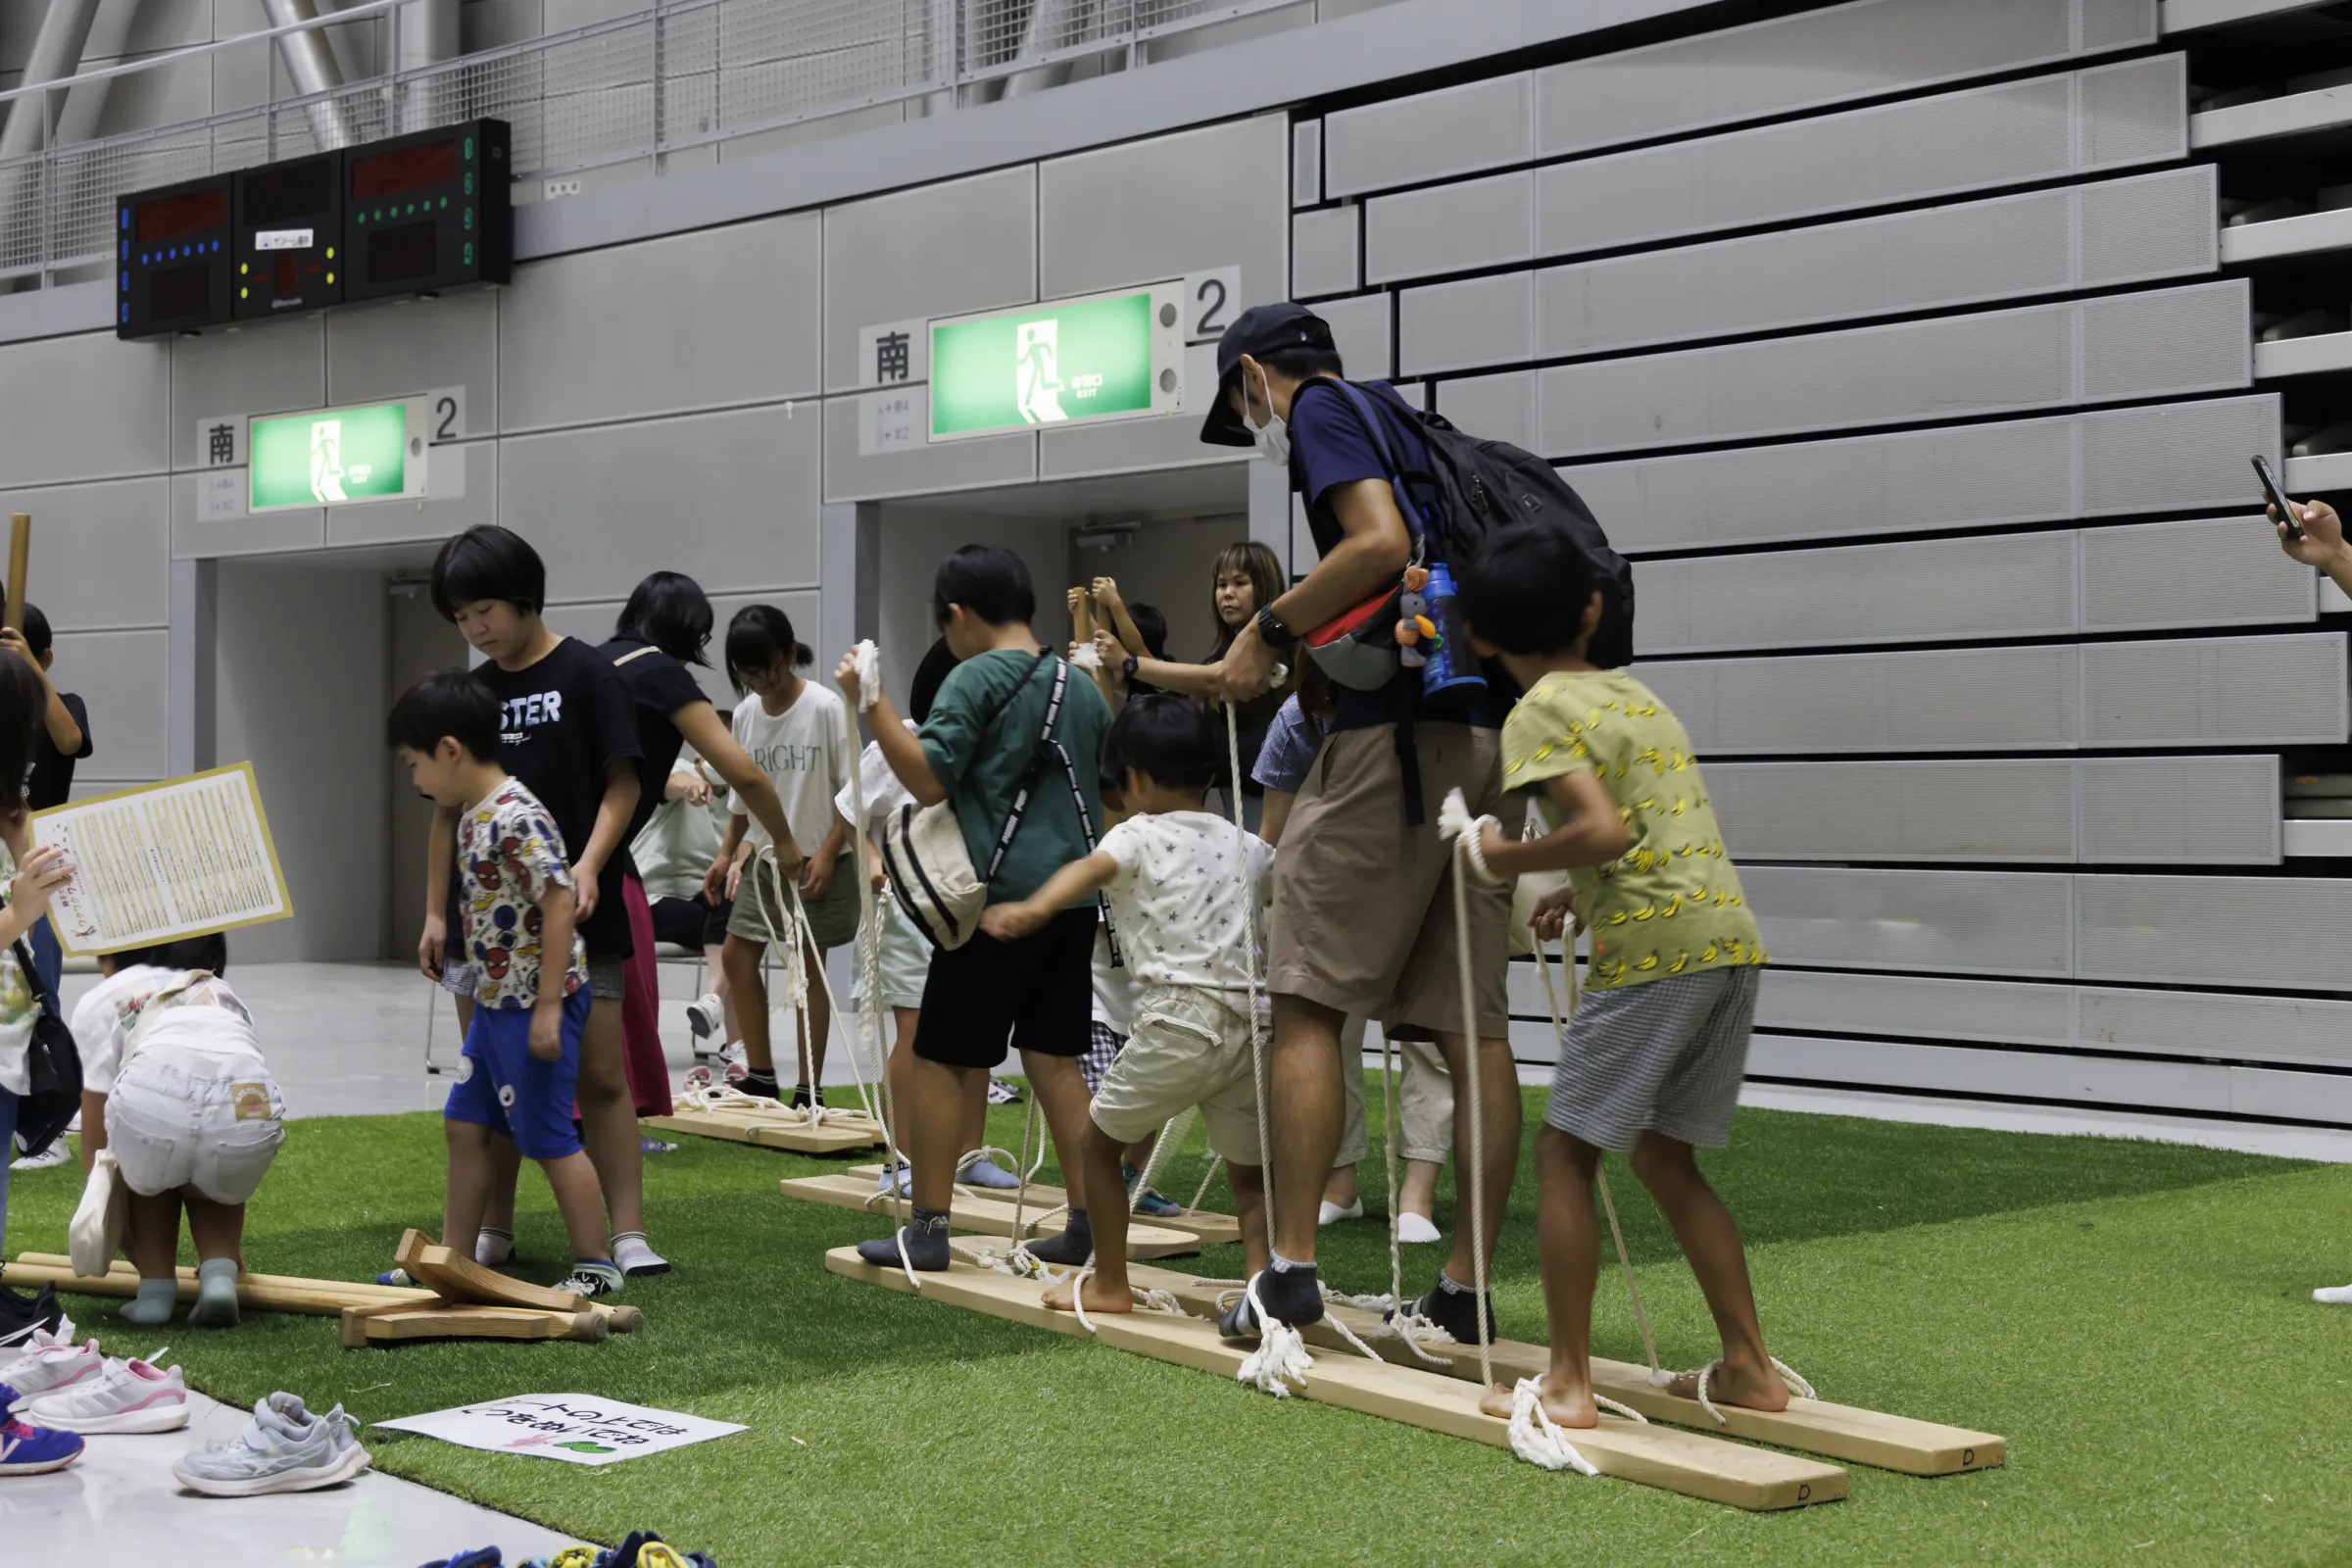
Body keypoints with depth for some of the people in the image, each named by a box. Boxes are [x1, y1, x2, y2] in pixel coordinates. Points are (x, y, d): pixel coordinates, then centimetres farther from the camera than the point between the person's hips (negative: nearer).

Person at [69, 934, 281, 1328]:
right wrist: (229, 1239, 60)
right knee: (212, 1181, 36)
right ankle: (220, 1272, 13)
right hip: (253, 1114, 2)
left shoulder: (100, 1000, 30)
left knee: (148, 1166, 35)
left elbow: (95, 1146, 29)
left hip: (153, 1106, -2)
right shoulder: (227, 997, 41)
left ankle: (155, 1287, 22)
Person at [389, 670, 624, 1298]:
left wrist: (549, 1009, -23)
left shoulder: (517, 818, -21)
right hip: (495, 1000, 10)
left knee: (547, 1138, -2)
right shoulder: (474, 815, 9)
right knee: (466, 1125, 14)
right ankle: (454, 1257, 25)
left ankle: (596, 1265, 10)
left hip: (536, 1004, -10)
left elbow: (560, 905, -24)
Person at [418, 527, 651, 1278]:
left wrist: (589, 865, -21)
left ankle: (628, 1237, -2)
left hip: (574, 916, -5)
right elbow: (448, 809, 14)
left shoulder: (587, 674, -4)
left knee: (600, 1077, -5)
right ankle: (492, 1231, 18)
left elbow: (621, 785, -6)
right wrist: (435, 913, 9)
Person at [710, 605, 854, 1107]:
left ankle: (807, 1091, 4)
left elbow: (853, 791, -12)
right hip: (764, 857, 6)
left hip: (817, 859, -6)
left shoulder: (825, 707, -13)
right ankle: (761, 1076, 15)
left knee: (809, 967, -2)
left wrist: (826, 853, -17)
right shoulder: (745, 713, 4)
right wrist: (726, 854, 11)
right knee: (737, 954, 4)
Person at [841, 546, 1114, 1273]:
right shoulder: (1081, 686, 13)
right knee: (1055, 1062, 11)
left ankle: (927, 1229, 3)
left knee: (939, 1060, 2)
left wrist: (871, 704, -13)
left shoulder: (974, 679, -8)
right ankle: (1088, 1222, 8)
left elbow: (930, 780, -16)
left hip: (1000, 894, -7)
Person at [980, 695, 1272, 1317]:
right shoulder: (1245, 846, 17)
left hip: (1181, 1021, -5)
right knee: (1248, 1172, 15)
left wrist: (1034, 908, -36)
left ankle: (1109, 1284, 22)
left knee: (1099, 1139, 16)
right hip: (1252, 1020, 5)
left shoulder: (1139, 835, 2)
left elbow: (1091, 869, -19)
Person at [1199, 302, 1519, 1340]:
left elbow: (1380, 542, -16)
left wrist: (1268, 632, -6)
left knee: (1309, 1003, -4)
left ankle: (1293, 1266, -7)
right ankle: (1465, 1287, 7)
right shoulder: (1411, 426, 26)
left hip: (1396, 730, -8)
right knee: (1472, 1025, 5)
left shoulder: (1324, 412, 1)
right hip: (1489, 733, 8)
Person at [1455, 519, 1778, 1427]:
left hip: (1655, 948, -8)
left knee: (1564, 1150, 1)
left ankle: (1568, 1384, 0)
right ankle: (1750, 1366, 18)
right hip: (1734, 937, 8)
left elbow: (1604, 831, -19)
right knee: (1663, 1155, 18)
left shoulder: (1539, 714, -5)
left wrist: (1511, 859, -4)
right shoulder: (1635, 694, 21)